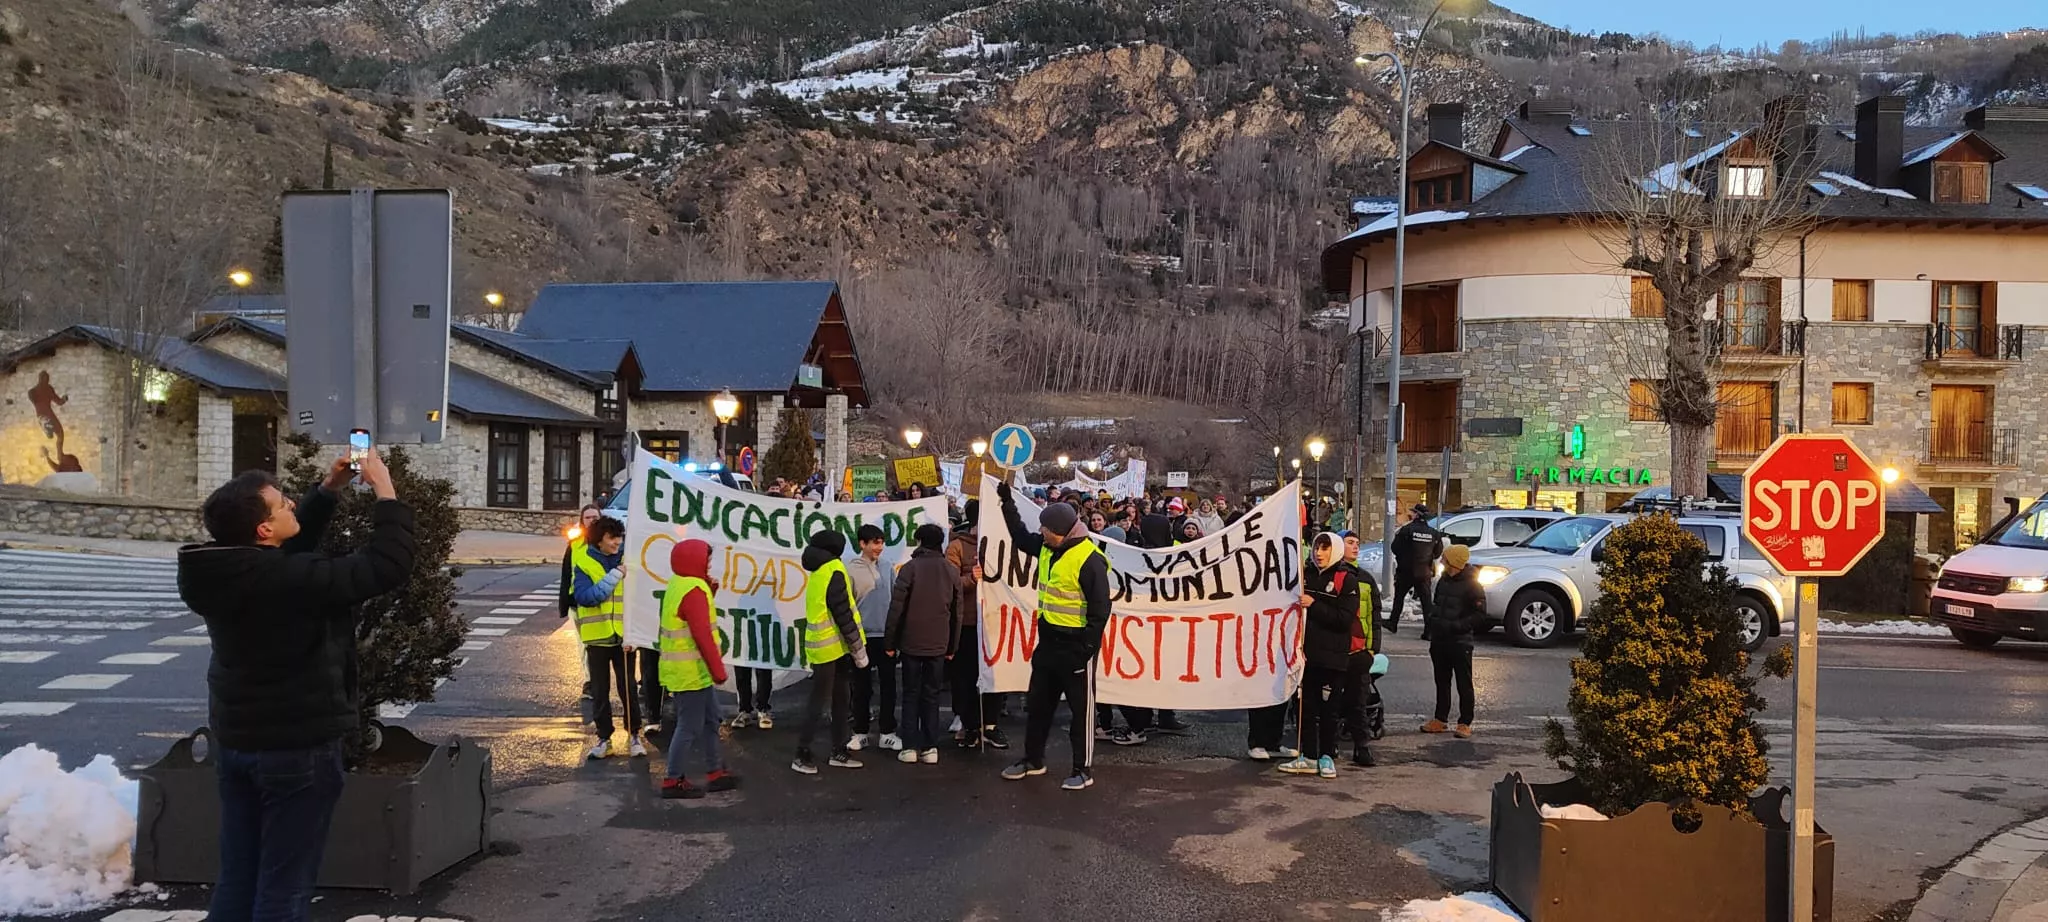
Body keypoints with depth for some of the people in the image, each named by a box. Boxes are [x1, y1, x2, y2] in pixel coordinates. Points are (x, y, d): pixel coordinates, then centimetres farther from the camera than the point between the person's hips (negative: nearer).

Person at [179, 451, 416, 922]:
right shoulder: (288, 579, -26)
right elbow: (387, 566, -25)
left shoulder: (226, 569, -1)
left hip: (234, 741, 8)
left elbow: (293, 545, 19)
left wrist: (329, 490, 14)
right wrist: (384, 489, -15)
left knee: (237, 880, 16)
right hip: (298, 746, -8)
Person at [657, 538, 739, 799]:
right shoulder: (693, 591, -19)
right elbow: (702, 635, -23)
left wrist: (709, 592, 5)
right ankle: (674, 781, 6)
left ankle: (715, 772, 25)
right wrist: (718, 670, -18)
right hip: (691, 673, -10)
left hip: (695, 671, 10)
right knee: (690, 727, -2)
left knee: (710, 720, 18)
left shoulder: (679, 584, 11)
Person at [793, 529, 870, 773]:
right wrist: (859, 649, -14)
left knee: (840, 699, 13)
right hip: (830, 648, -9)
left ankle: (839, 751, 19)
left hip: (832, 647, 9)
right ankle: (801, 755, 1)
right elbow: (843, 615, -19)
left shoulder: (818, 573, 12)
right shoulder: (834, 572, -16)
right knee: (819, 701, -3)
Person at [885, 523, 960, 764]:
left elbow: (896, 608, -10)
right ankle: (930, 748, 6)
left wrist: (889, 642, -3)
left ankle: (912, 747, 4)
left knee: (911, 695, 7)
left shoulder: (910, 568, -9)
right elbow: (956, 613, 7)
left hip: (911, 643, -3)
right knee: (931, 696, 9)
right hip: (938, 645, 3)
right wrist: (952, 646, 14)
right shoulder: (952, 572, 3)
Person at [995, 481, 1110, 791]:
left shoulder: (1089, 559, -19)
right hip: (1048, 640, 8)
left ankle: (1082, 770, 12)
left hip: (1076, 645, -8)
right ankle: (1033, 760, 30)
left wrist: (1087, 647, -20)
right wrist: (1007, 502, 22)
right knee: (1037, 704, 16)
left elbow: (1100, 610, -18)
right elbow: (1020, 537, 26)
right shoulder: (1047, 548, 4)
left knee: (1081, 708, 3)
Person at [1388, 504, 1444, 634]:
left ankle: (1393, 624, 20)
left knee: (1399, 597, 14)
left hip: (1406, 571, -2)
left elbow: (1395, 548, -10)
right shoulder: (1434, 533, -1)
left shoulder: (1407, 529, -12)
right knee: (1426, 600, 3)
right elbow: (1438, 551, 8)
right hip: (1425, 572, 2)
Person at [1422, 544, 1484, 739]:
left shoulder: (1471, 585, -11)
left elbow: (1480, 613, -14)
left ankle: (1465, 723, 7)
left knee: (1464, 684, 1)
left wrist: (1456, 626, -20)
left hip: (1460, 642, -7)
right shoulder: (1444, 581, 10)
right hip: (1439, 640, 7)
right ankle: (1439, 720, 22)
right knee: (1442, 682, 14)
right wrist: (1430, 624, 8)